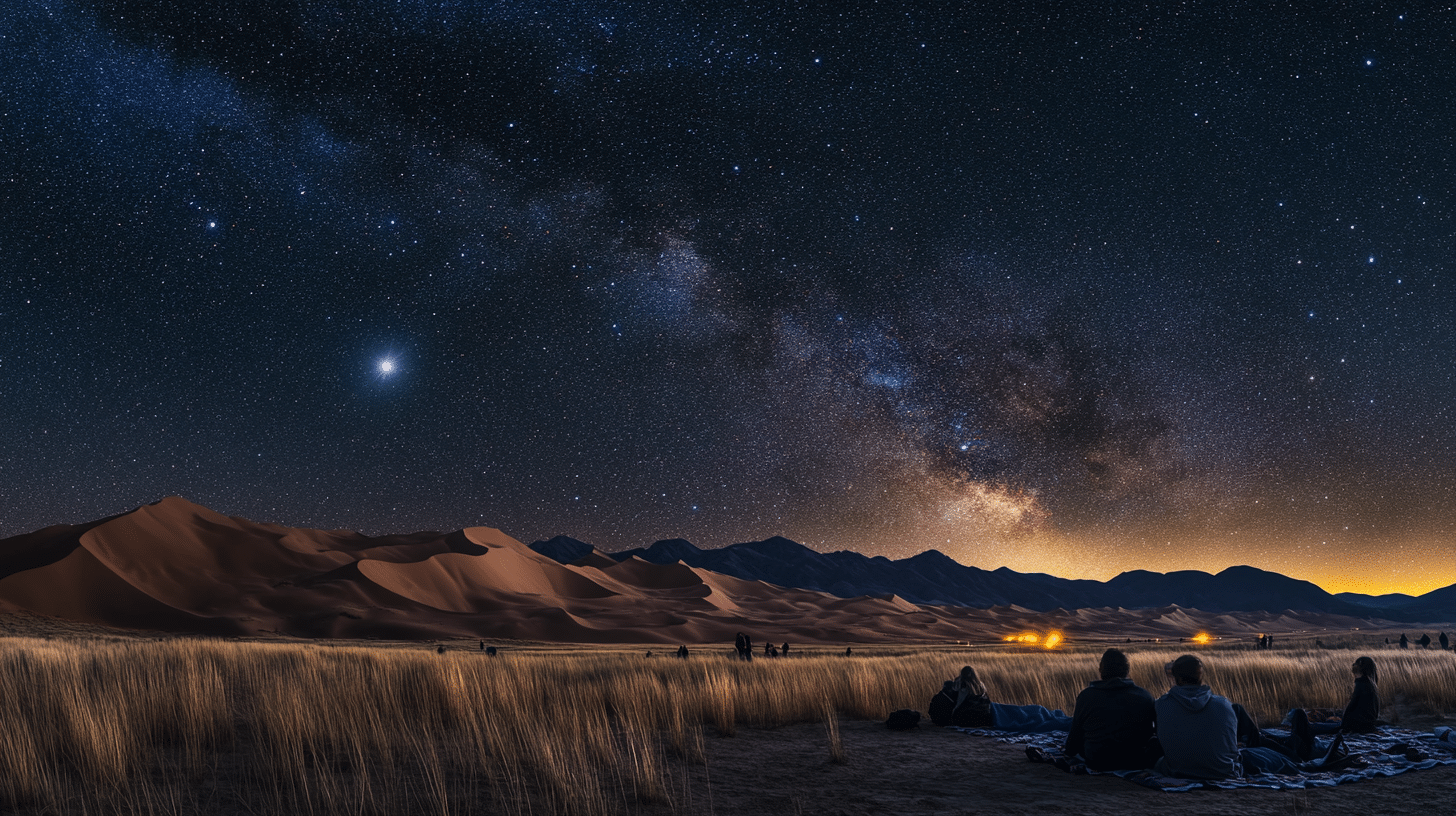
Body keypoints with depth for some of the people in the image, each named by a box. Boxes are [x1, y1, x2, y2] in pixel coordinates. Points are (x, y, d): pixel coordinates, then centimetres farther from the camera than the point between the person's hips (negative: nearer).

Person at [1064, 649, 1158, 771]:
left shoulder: (1086, 695, -7)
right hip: (1136, 762, 2)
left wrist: (1069, 751, 26)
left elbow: (1076, 733, 4)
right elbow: (1147, 734, 9)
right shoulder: (1144, 696, -4)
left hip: (1097, 764, -2)